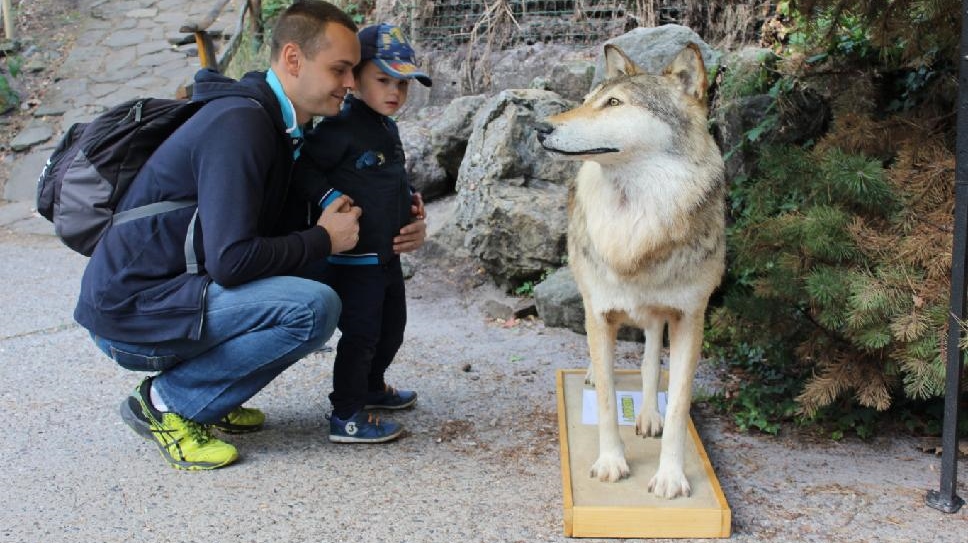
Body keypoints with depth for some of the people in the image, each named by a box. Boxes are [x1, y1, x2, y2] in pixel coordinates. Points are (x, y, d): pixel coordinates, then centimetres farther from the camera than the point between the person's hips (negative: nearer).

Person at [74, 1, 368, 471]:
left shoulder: (275, 123, 11)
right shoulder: (239, 123, -20)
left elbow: (269, 233, 17)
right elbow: (231, 259, -27)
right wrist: (324, 240, -13)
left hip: (170, 292, 10)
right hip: (130, 309, -10)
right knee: (314, 308, -23)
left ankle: (203, 401, 12)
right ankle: (166, 402, -7)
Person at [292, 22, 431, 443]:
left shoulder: (389, 129, 14)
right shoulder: (340, 128, -16)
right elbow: (304, 168, -17)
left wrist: (411, 201, 13)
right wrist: (330, 199, -27)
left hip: (388, 254, 10)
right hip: (352, 258, -9)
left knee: (392, 326, 21)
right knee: (361, 334, -5)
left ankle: (371, 387, 42)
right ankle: (346, 417, 6)